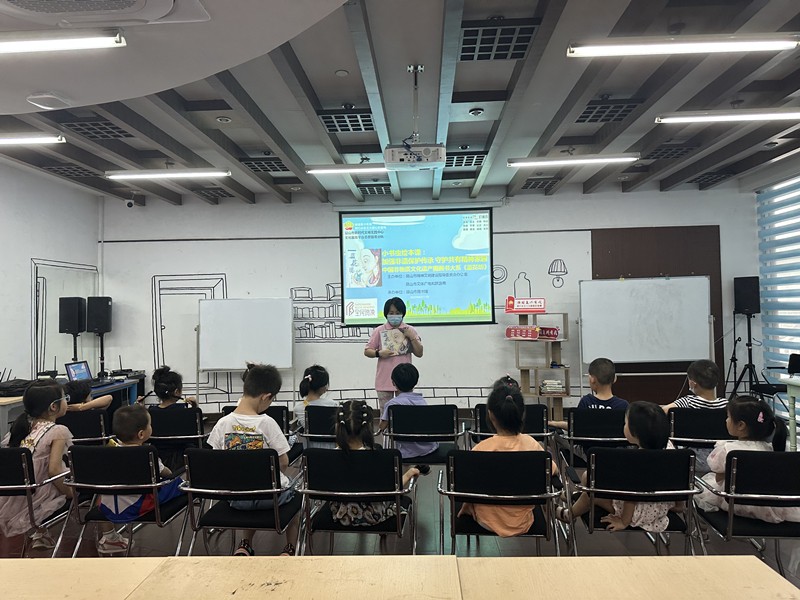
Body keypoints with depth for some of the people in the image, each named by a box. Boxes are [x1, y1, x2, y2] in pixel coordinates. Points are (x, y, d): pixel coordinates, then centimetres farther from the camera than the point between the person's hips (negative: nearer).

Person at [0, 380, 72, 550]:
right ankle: (39, 531, 14)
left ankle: (38, 530, 21)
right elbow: (54, 469, -18)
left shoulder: (21, 425, 8)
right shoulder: (59, 431, -12)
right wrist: (69, 492, -3)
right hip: (34, 498, -7)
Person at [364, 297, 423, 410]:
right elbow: (367, 351, 2)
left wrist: (412, 337, -10)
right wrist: (379, 353, -16)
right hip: (385, 380, 0)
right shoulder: (379, 331, 2)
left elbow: (419, 353, 2)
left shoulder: (410, 330, 5)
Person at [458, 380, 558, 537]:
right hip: (522, 522, 2)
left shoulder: (481, 449, -23)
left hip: (488, 521, -2)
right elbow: (553, 470, 0)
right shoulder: (531, 444, -17)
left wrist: (465, 508, 7)